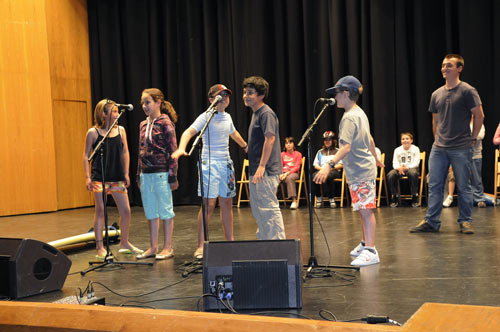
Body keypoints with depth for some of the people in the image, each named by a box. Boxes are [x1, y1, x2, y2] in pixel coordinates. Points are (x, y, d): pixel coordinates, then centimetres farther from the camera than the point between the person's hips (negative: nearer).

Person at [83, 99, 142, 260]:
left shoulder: (120, 130, 7)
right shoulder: (93, 132, -4)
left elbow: (125, 153, 11)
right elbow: (86, 155, -1)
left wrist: (126, 174, 6)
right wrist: (87, 177, -8)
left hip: (117, 177, 4)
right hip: (99, 177, -4)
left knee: (126, 210, 4)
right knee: (100, 211, -1)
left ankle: (124, 243, 21)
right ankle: (99, 247, 6)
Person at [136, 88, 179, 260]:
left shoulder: (165, 123, -7)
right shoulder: (143, 125, 12)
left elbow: (172, 151, -9)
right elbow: (141, 152, 17)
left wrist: (173, 176, -13)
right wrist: (139, 176, 15)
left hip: (161, 173, -7)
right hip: (146, 174, 7)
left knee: (165, 210, 2)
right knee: (150, 212, 12)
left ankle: (167, 248, 10)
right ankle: (153, 247, 21)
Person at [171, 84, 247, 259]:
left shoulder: (227, 117, 13)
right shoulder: (206, 117, -9)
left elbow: (234, 133, 34)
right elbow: (189, 131, -22)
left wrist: (246, 146, 48)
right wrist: (181, 148, -41)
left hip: (226, 163, 7)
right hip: (210, 163, -7)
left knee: (227, 203, 10)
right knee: (208, 204, -10)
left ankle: (230, 240, 20)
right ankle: (200, 246, -5)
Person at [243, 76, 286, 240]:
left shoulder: (266, 113, -12)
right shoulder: (256, 113, 18)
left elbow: (270, 139, -20)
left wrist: (261, 166, -24)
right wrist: (254, 169, 18)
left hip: (266, 171, -10)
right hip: (256, 171, 10)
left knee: (269, 208, -7)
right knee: (257, 208, 16)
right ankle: (264, 241, 26)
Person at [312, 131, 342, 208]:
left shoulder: (337, 151, 13)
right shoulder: (320, 152, 23)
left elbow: (341, 165, 3)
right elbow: (315, 165, 15)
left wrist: (331, 167, -12)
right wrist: (322, 168, -6)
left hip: (334, 171, -3)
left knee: (328, 176, -41)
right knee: (314, 175, -34)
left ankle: (331, 199, -27)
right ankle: (318, 197, -18)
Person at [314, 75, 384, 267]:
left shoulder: (349, 117, -17)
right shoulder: (360, 113, 13)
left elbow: (346, 147, -27)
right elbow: (370, 140, 26)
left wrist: (329, 166, -34)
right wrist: (375, 158, 41)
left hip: (360, 172, -10)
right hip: (365, 167, 10)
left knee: (365, 210, -8)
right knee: (363, 210, 17)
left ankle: (370, 251, -7)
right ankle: (365, 244, 28)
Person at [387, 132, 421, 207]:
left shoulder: (415, 149, 3)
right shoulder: (397, 150, 11)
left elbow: (416, 163, -7)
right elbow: (395, 163, 3)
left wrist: (407, 167, -22)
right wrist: (399, 168, -21)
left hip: (411, 168, -3)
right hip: (399, 169, 3)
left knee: (413, 173, -40)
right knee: (390, 175, -29)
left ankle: (414, 197, -24)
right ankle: (395, 197, -11)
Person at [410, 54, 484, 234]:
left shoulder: (467, 91, -4)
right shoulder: (436, 94, 11)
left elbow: (479, 116, -2)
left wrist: (472, 138, 0)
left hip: (461, 149, -5)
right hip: (438, 149, 5)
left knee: (463, 187, 3)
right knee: (434, 186, 4)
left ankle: (465, 221, 13)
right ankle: (431, 221, 9)